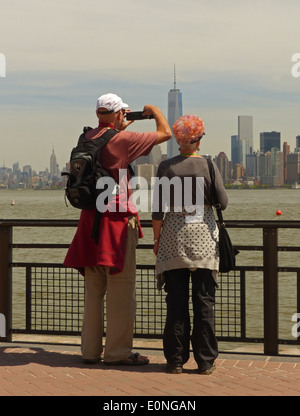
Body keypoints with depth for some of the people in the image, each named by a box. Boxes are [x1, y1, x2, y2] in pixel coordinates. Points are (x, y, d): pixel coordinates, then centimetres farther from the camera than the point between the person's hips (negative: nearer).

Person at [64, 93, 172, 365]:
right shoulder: (122, 140, -12)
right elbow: (165, 133, -4)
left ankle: (90, 349, 18)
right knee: (120, 289, -1)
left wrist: (124, 125, 38)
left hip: (90, 218, 8)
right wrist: (154, 111, 13)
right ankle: (117, 352, 2)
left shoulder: (88, 138, 8)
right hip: (117, 220, -7)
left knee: (93, 289, 12)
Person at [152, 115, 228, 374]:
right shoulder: (208, 165, -4)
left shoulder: (167, 167, -3)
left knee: (176, 301, 5)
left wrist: (157, 238, 6)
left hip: (174, 236, 0)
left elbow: (158, 208, -4)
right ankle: (205, 361, 8)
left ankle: (176, 360, 9)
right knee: (204, 300, 4)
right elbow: (223, 202, -5)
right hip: (203, 236, 0)